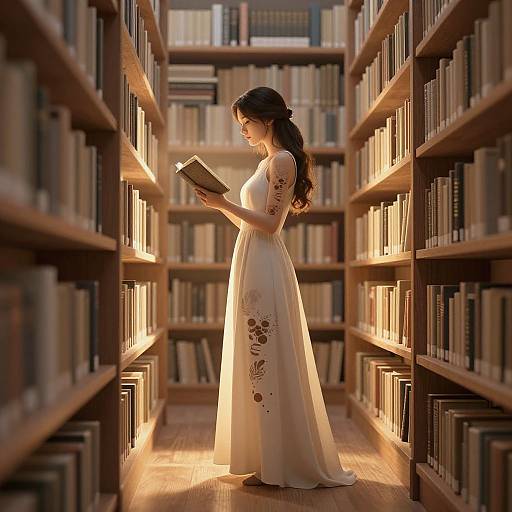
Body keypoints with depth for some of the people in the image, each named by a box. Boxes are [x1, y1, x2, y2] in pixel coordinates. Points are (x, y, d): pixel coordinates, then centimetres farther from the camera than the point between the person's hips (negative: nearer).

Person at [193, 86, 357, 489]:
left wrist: (224, 203, -16)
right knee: (258, 360, 13)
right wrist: (220, 203, 6)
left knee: (270, 362, -4)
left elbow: (270, 223, -16)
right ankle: (265, 455, 22)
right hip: (251, 263, 10)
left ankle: (282, 464, 5)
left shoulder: (283, 160, -10)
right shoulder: (268, 162, 18)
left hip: (265, 266, -10)